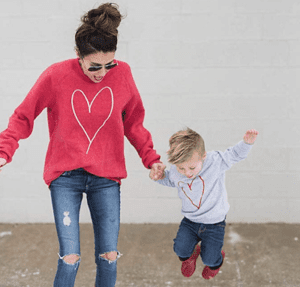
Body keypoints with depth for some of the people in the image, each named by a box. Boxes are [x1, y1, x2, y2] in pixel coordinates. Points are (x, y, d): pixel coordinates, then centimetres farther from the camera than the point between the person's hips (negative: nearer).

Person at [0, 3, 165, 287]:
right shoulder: (56, 76, -11)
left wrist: (150, 157, 3)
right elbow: (23, 116, -2)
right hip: (65, 177, -2)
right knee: (69, 258, -6)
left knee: (108, 257, 4)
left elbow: (133, 122, 9)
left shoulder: (122, 74, -4)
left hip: (106, 177, 2)